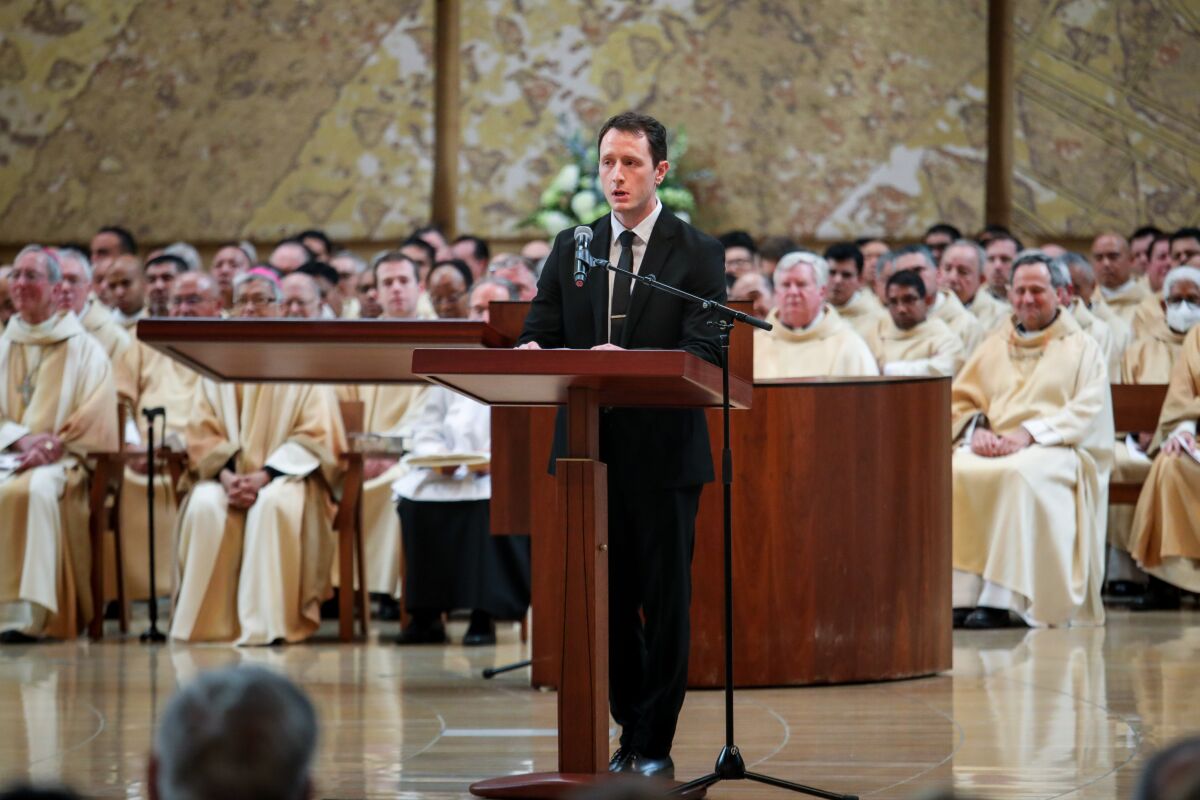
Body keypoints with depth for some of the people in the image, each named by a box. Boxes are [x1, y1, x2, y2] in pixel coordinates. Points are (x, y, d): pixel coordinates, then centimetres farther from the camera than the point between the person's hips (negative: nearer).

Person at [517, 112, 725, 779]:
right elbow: (540, 335, 9)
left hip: (663, 454, -4)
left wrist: (632, 363, -28)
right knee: (608, 599, 8)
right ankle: (630, 732, 19)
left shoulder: (698, 254, 0)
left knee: (666, 600, 0)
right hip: (591, 450, 4)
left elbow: (704, 354, -11)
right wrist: (531, 354, -17)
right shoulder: (571, 248, 12)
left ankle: (656, 746, 6)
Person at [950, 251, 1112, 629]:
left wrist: (1028, 433, -15)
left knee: (1018, 475, -39)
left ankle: (1000, 597, -40)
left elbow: (1087, 412, -2)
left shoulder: (1081, 347, 12)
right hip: (992, 448, 4)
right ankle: (961, 594, -35)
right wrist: (977, 429, -7)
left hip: (1053, 449, -4)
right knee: (953, 473, -31)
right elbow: (960, 400, 16)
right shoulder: (994, 346, 24)